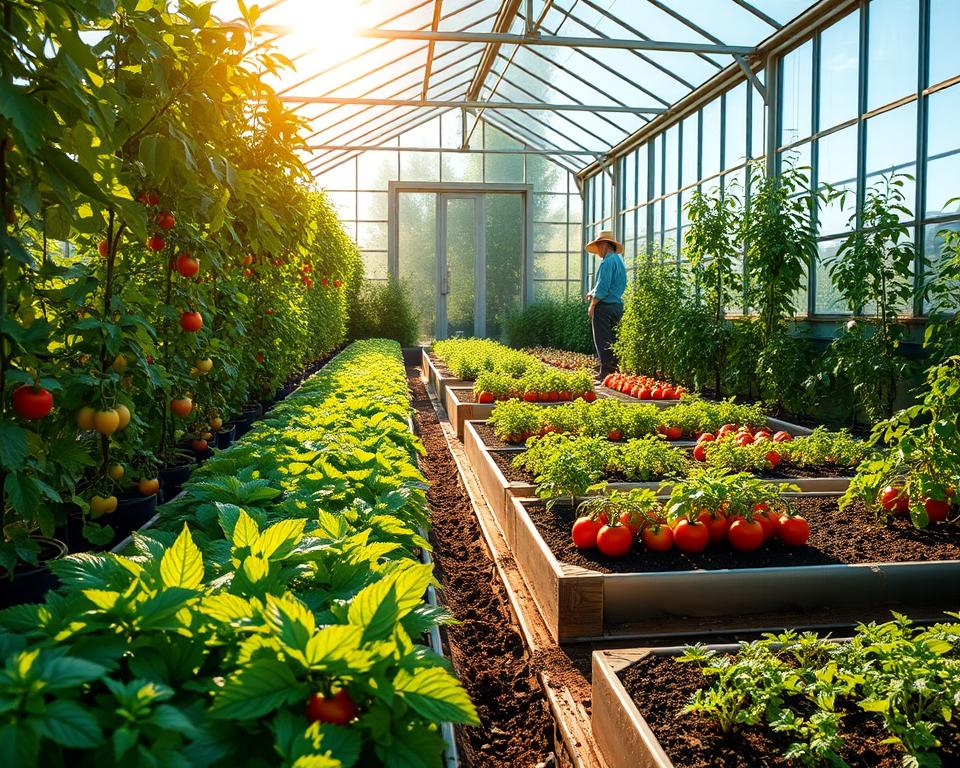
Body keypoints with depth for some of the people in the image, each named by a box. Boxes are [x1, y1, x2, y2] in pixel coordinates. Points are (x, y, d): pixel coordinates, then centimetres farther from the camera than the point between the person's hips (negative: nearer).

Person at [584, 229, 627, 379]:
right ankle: (614, 370, 14)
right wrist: (593, 292, 16)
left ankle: (606, 372, -7)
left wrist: (592, 305, -11)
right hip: (617, 305, 9)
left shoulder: (608, 261, -13)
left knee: (602, 341, -6)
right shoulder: (619, 261, 17)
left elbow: (603, 287, -19)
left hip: (605, 305, -9)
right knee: (612, 340, 12)